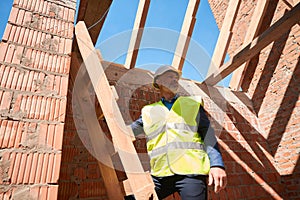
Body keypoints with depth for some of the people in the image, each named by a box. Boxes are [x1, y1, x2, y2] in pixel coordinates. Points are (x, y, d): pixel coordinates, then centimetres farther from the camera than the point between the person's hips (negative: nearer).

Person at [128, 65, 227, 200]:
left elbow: (208, 136, 6)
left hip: (191, 172, -1)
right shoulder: (149, 111, 19)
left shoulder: (192, 104, 15)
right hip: (160, 175, 2)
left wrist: (216, 164, -8)